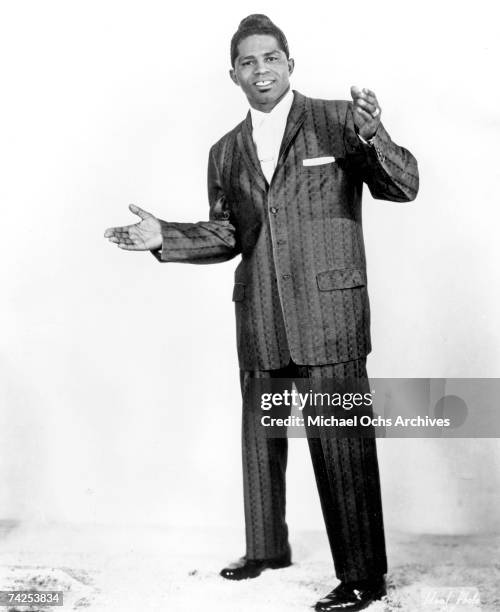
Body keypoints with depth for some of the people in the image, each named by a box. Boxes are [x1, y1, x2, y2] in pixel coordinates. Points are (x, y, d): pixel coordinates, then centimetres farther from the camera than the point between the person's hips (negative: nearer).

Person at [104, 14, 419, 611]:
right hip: (259, 318, 6)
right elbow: (224, 236, 16)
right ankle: (266, 547, 36)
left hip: (329, 311, -5)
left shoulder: (337, 121, 0)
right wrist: (163, 236, 2)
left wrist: (372, 136, -24)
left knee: (342, 445, -5)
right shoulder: (226, 153, 13)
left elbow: (403, 186, -5)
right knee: (260, 437, 17)